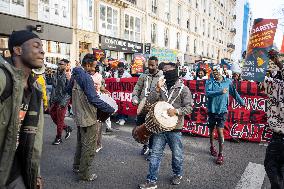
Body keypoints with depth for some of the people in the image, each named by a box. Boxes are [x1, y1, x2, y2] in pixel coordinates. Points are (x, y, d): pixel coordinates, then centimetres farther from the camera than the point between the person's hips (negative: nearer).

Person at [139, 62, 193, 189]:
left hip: (175, 127, -3)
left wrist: (176, 111, -22)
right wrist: (157, 89, -13)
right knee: (155, 154, 5)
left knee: (177, 154, 14)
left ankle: (177, 174, 39)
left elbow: (189, 107, -7)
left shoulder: (183, 89, -4)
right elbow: (150, 101, -1)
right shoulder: (161, 87, 6)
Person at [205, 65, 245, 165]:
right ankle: (212, 146, 40)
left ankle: (220, 154, 5)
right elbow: (207, 93, -22)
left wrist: (241, 102, 15)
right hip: (212, 110, 1)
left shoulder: (228, 82, -1)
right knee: (211, 130, 16)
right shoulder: (209, 82, -6)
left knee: (220, 131, -6)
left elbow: (234, 92, 12)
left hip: (222, 110, -1)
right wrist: (220, 92, -30)